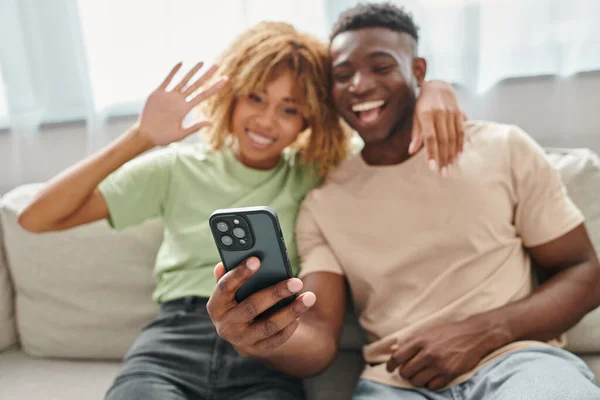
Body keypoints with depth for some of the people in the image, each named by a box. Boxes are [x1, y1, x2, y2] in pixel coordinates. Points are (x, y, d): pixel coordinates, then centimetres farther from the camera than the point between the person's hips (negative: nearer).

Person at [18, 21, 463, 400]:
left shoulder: (312, 175, 9)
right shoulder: (177, 167, 9)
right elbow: (37, 218, 2)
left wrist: (433, 90, -9)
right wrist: (141, 138, -7)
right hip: (173, 340, 0)